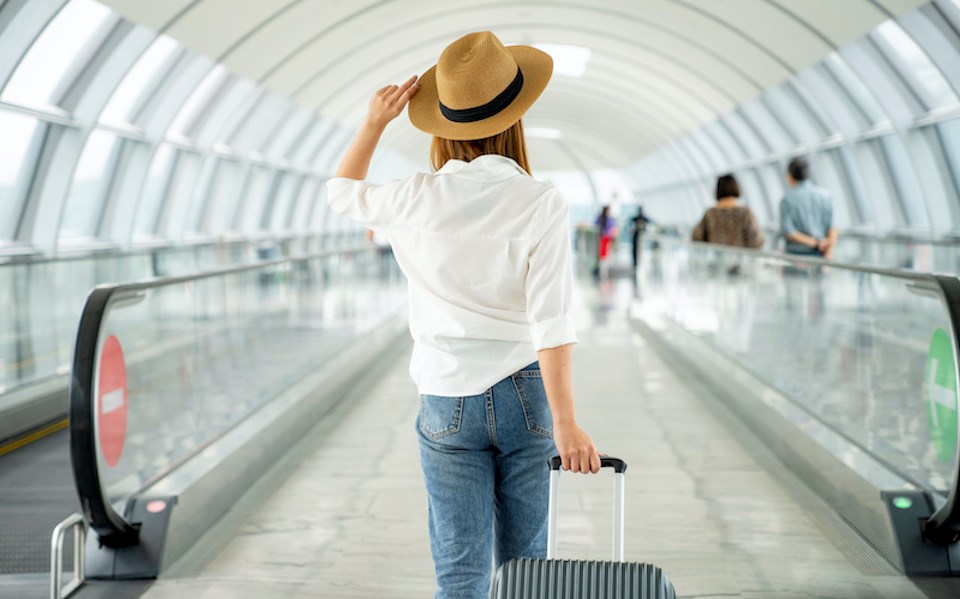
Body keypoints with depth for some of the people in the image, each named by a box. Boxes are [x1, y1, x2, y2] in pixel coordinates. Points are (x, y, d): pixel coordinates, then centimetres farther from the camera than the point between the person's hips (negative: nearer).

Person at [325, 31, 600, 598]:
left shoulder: (415, 201, -8)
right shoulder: (541, 202, -13)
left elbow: (343, 192, 15)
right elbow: (551, 321, -18)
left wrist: (375, 121, 16)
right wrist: (566, 422, -17)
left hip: (448, 403, 1)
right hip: (524, 395, -1)